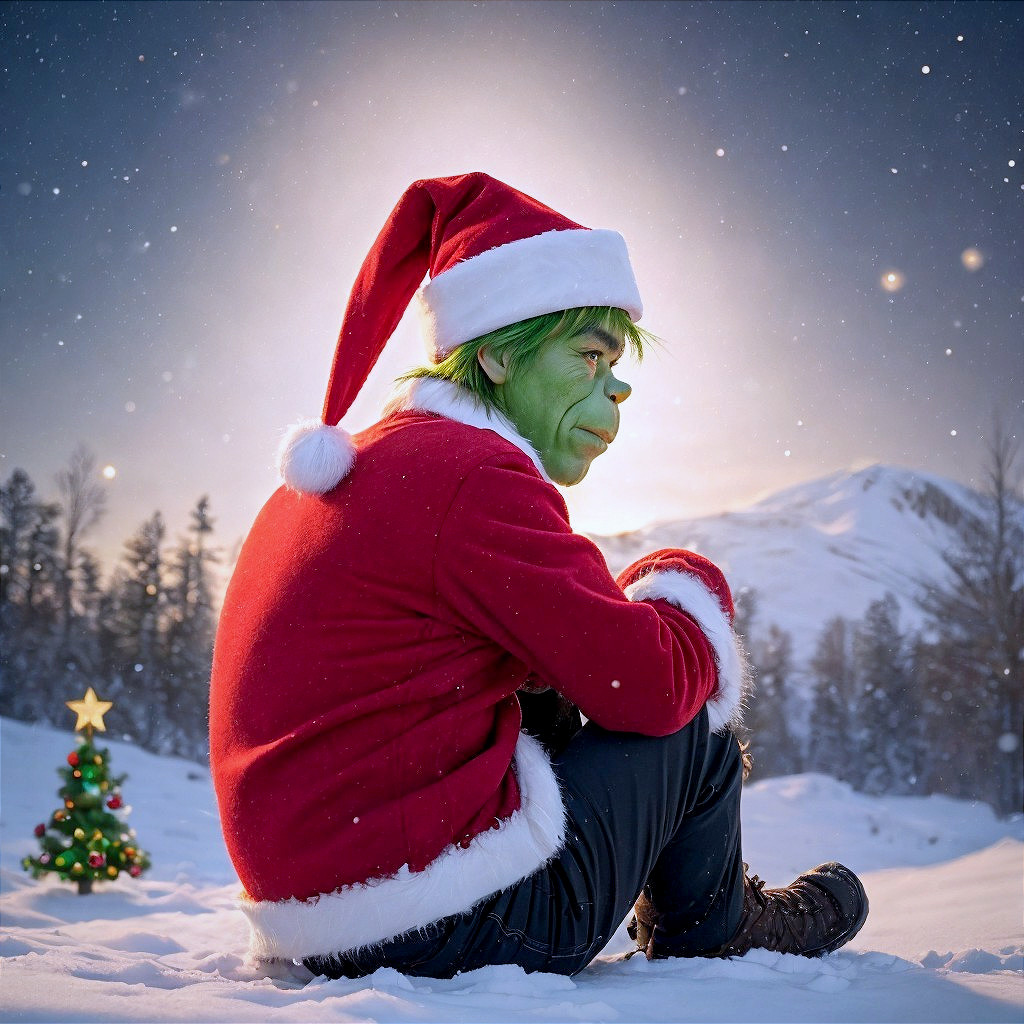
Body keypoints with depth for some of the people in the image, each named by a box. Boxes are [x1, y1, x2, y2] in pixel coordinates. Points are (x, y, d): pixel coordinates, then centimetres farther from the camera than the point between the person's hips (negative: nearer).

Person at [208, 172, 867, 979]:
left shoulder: (354, 469, 12)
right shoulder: (474, 479, -18)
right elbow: (652, 684, -16)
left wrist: (662, 640, 7)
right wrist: (692, 597, 5)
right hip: (454, 931, -9)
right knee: (693, 727, 5)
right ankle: (709, 931, 32)